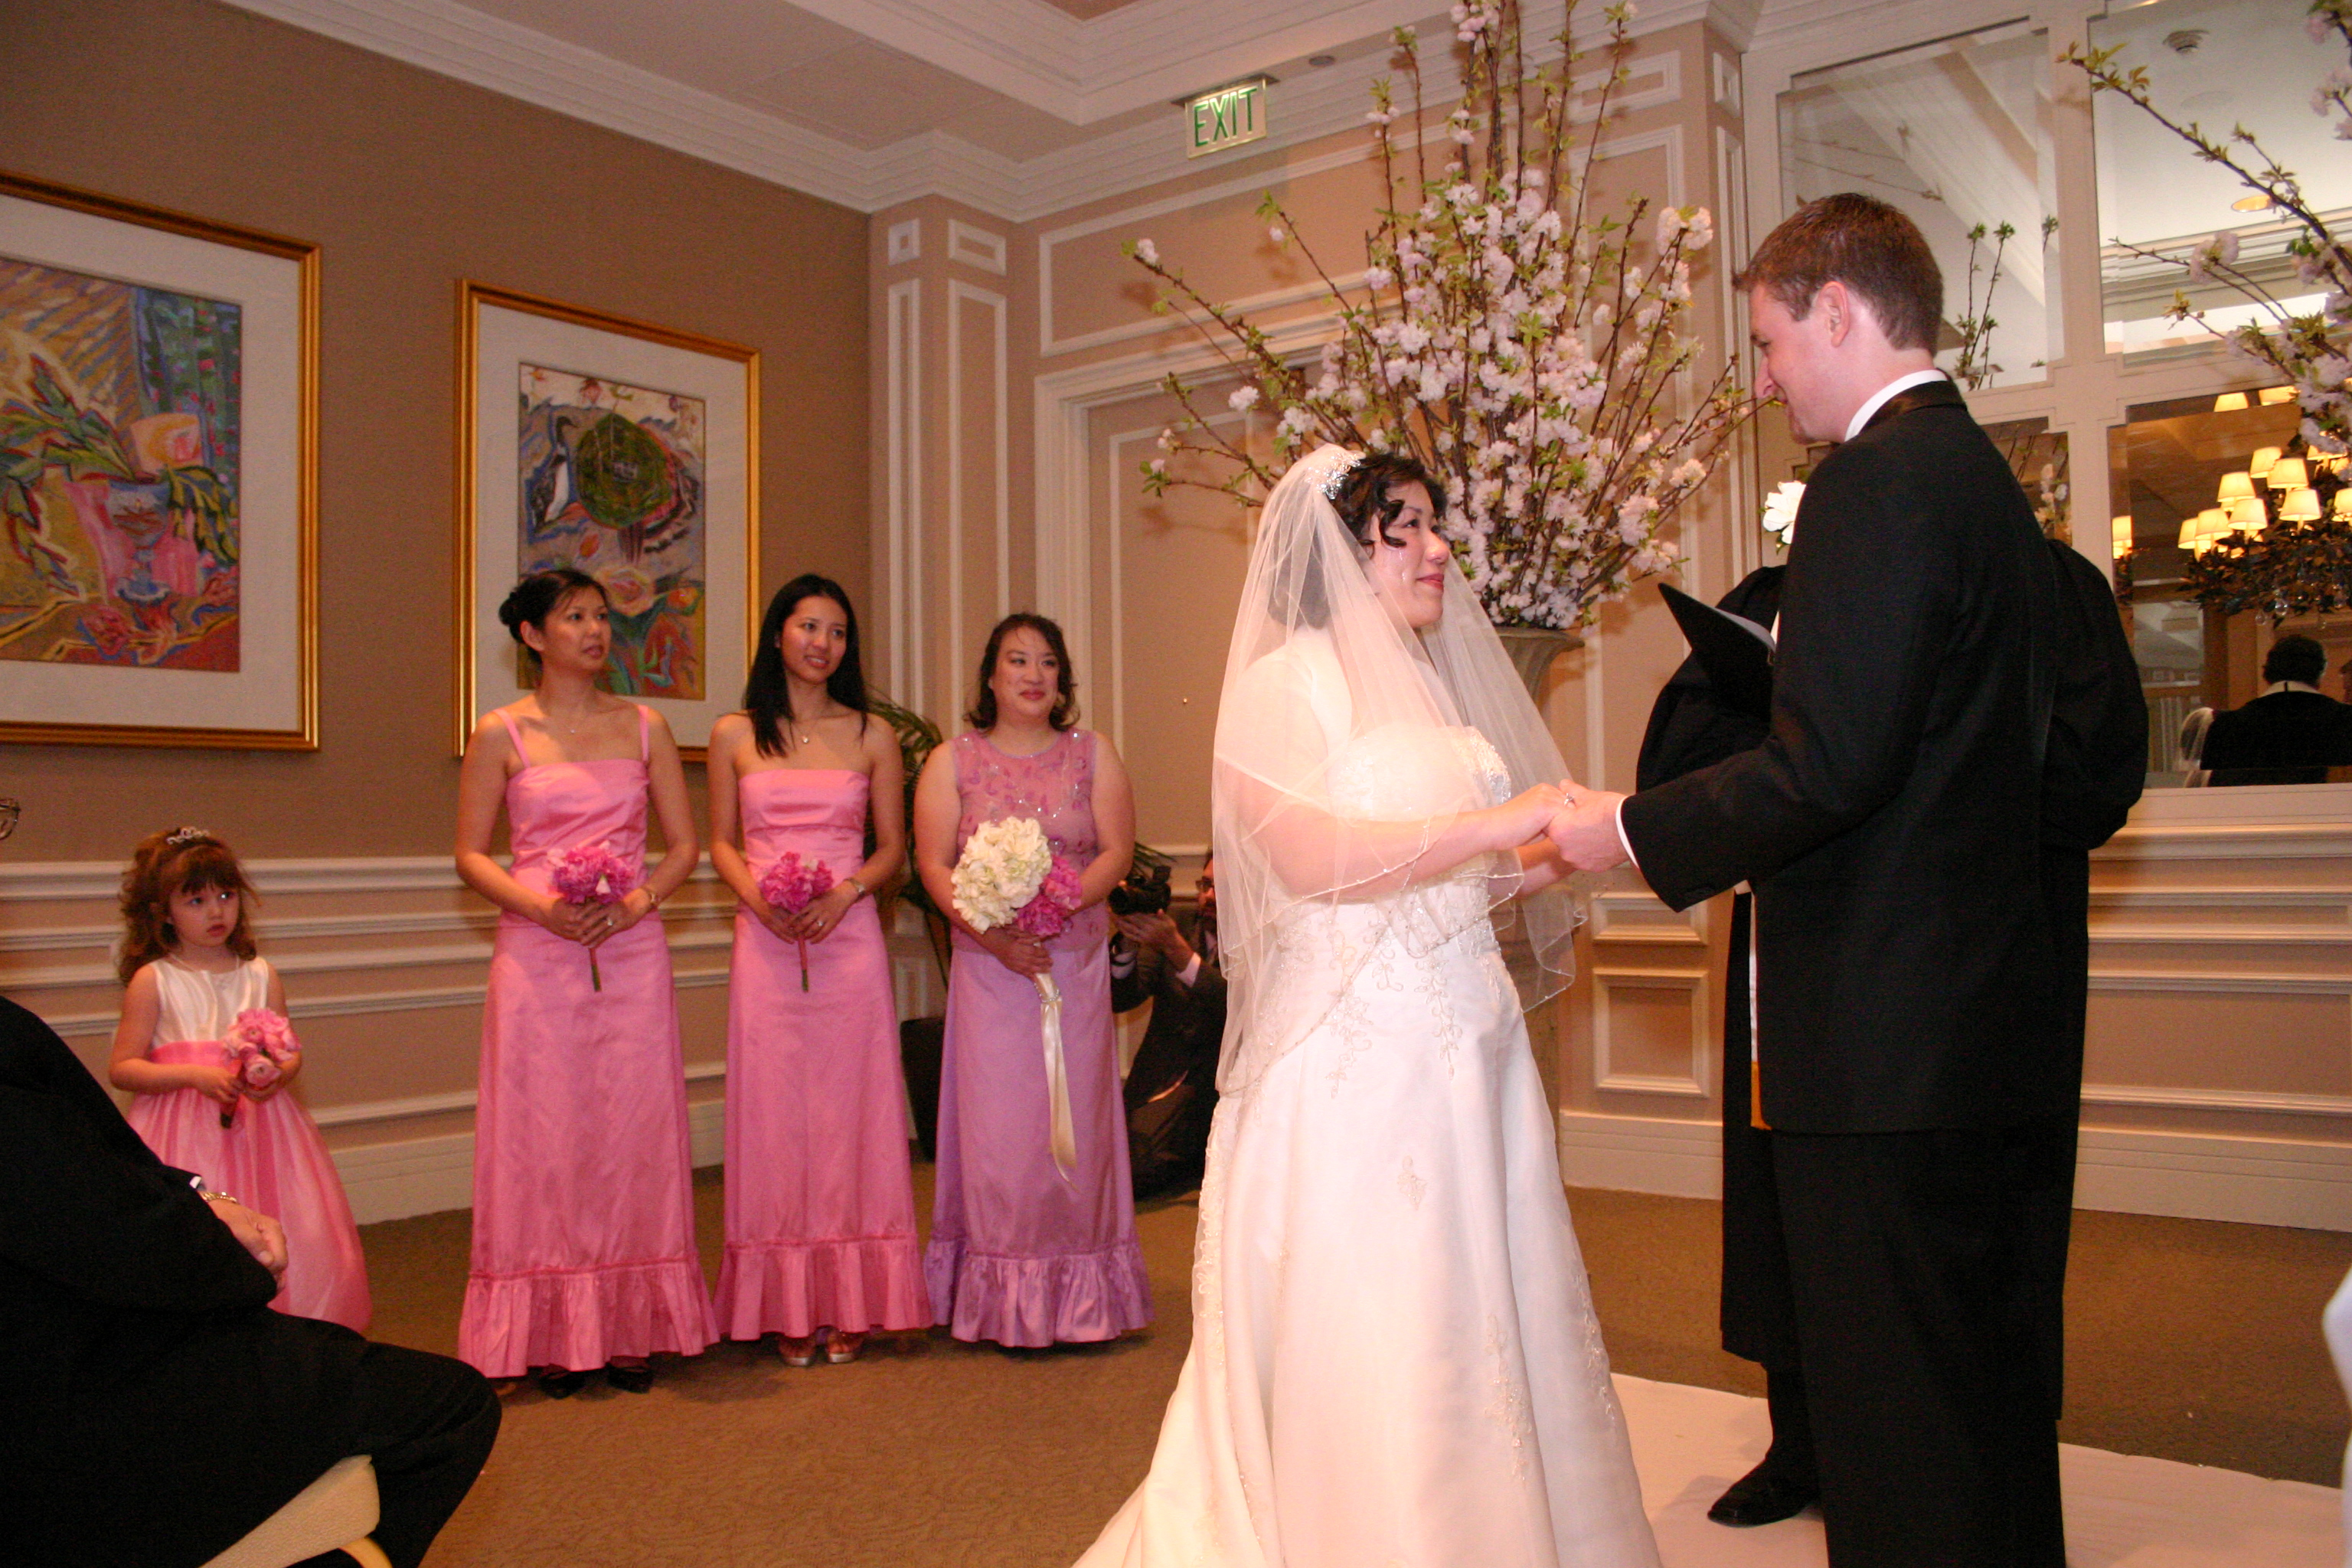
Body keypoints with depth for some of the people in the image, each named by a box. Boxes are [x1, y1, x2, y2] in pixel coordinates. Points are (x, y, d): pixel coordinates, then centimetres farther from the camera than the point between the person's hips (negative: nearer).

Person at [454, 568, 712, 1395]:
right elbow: (471, 854, 4)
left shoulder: (644, 726, 9)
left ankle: (630, 1327, 12)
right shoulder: (501, 734, 4)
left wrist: (637, 901, -9)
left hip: (632, 952, 2)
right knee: (544, 1131, 0)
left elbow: (683, 843, 9)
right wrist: (540, 906, -13)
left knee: (633, 1127, 2)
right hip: (536, 954, -1)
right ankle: (552, 1334, 10)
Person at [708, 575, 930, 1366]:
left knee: (849, 1108, 1)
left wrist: (844, 894, -10)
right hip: (765, 944, 0)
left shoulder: (872, 736, 7)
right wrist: (758, 897, -10)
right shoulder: (734, 735, 8)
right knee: (775, 1110, 2)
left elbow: (893, 846, 8)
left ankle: (851, 1305, 10)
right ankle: (787, 1308, 11)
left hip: (849, 938, 0)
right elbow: (720, 843, 9)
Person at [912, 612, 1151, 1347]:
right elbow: (934, 865, -2)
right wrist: (995, 935, -15)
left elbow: (1117, 851, 1)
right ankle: (1006, 1299, 8)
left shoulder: (1092, 754, 9)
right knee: (998, 1120, -2)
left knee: (1075, 1116, 2)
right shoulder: (952, 761, 6)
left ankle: (1078, 1298, 12)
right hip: (988, 965, -1)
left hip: (1076, 961, 1)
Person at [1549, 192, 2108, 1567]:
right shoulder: (1988, 478, 16)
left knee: (1901, 1450, 1)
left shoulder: (1880, 480, -14)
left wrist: (1634, 832, -9)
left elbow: (1830, 764, -22)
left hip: (1892, 1048, -10)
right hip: (2010, 1036, 10)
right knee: (1994, 1409, 21)